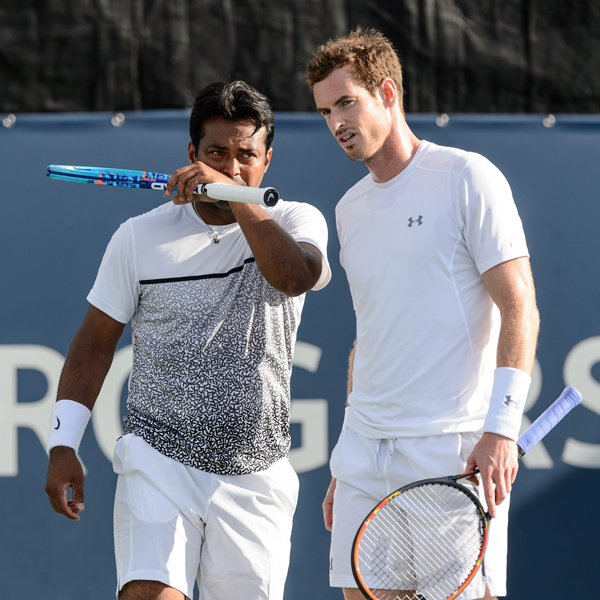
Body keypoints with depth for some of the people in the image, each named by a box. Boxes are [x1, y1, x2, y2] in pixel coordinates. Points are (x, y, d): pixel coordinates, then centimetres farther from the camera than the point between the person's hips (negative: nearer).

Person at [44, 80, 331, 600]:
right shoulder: (140, 237, 4)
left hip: (255, 476, 1)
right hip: (157, 462, -1)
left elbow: (297, 276, -21)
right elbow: (95, 343, 10)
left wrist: (237, 197, -28)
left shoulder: (295, 222, 2)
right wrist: (64, 444, 3)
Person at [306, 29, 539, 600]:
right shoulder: (350, 209, 16)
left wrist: (501, 428, -20)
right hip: (366, 452, 6)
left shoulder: (467, 178, -5)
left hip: (454, 447, -6)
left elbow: (520, 309, -10)